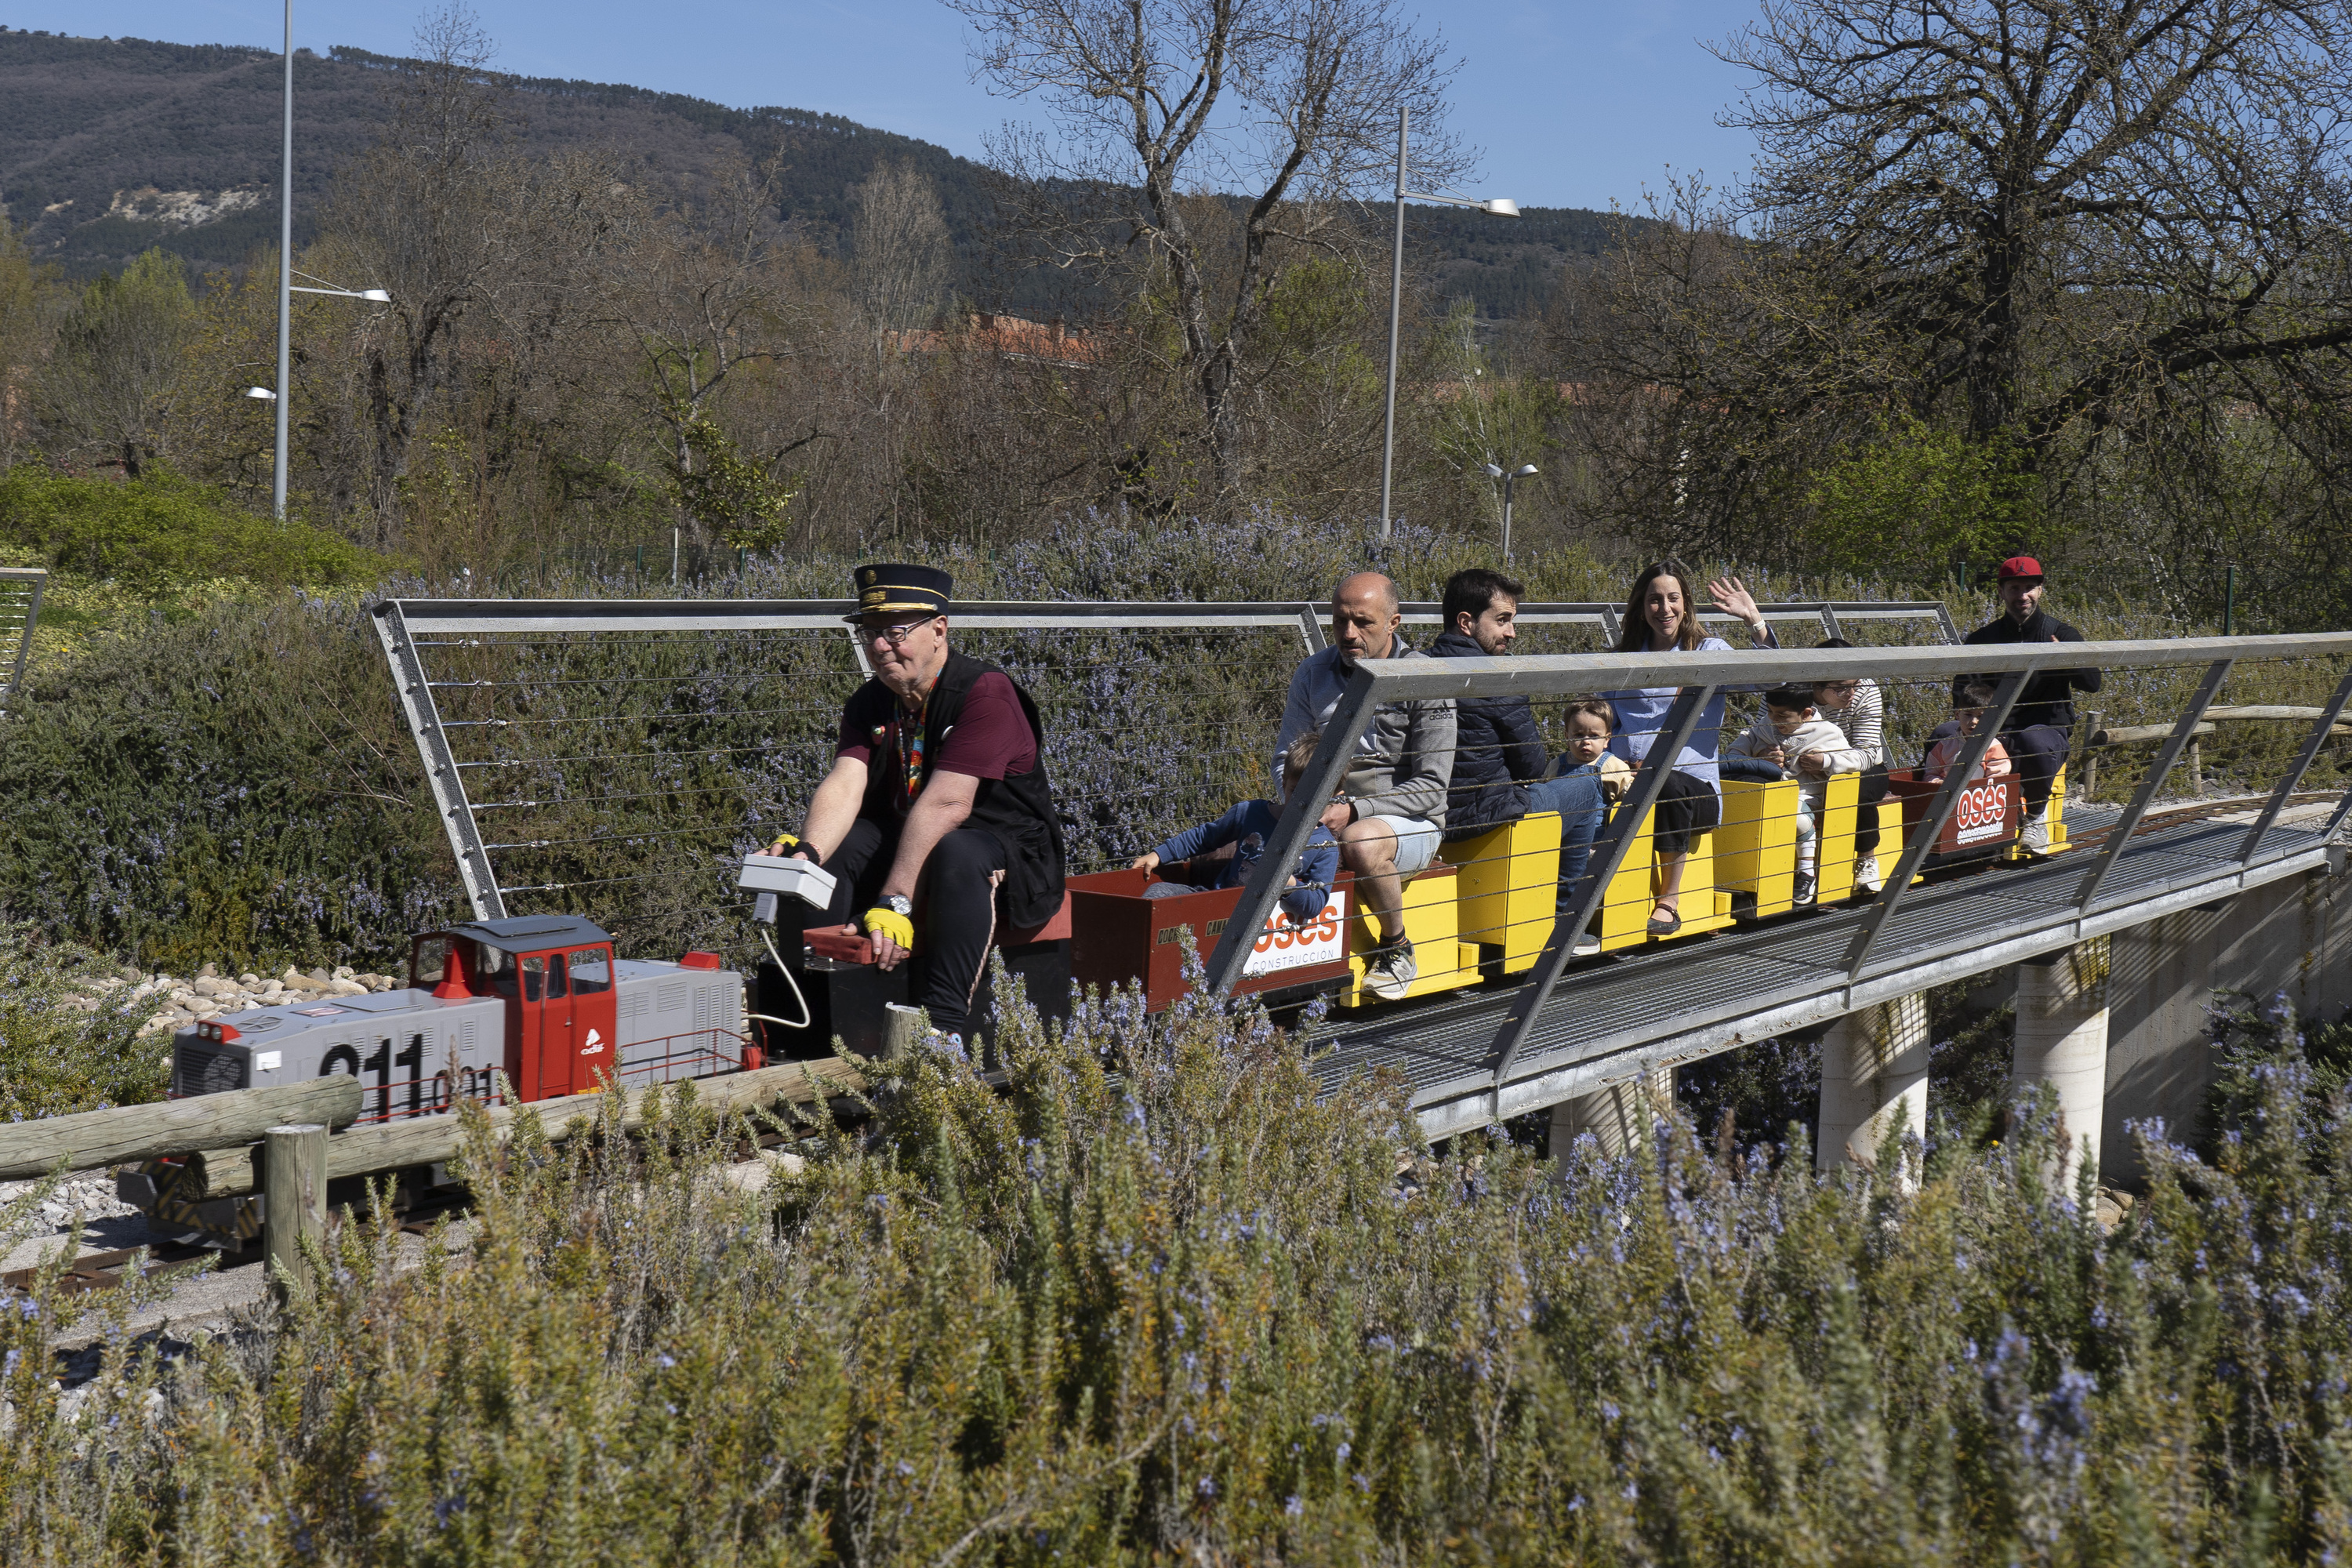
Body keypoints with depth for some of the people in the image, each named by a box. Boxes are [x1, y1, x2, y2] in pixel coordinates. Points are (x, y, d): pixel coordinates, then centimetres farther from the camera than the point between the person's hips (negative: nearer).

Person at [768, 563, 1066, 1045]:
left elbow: (945, 804, -28)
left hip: (1011, 858, -6)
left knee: (957, 853, -39)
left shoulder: (986, 693, -18)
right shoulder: (869, 703, 4)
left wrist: (895, 902, -36)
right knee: (829, 847, -17)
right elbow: (844, 785, -12)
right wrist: (807, 853, -34)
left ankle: (943, 1028, -40)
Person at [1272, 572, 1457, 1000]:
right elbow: (1285, 756, 10)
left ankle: (1396, 948, -10)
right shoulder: (1313, 673, 5)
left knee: (1361, 842, -39)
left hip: (1411, 822, -3)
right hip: (1326, 816, 3)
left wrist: (1354, 810, -22)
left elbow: (1431, 787, -11)